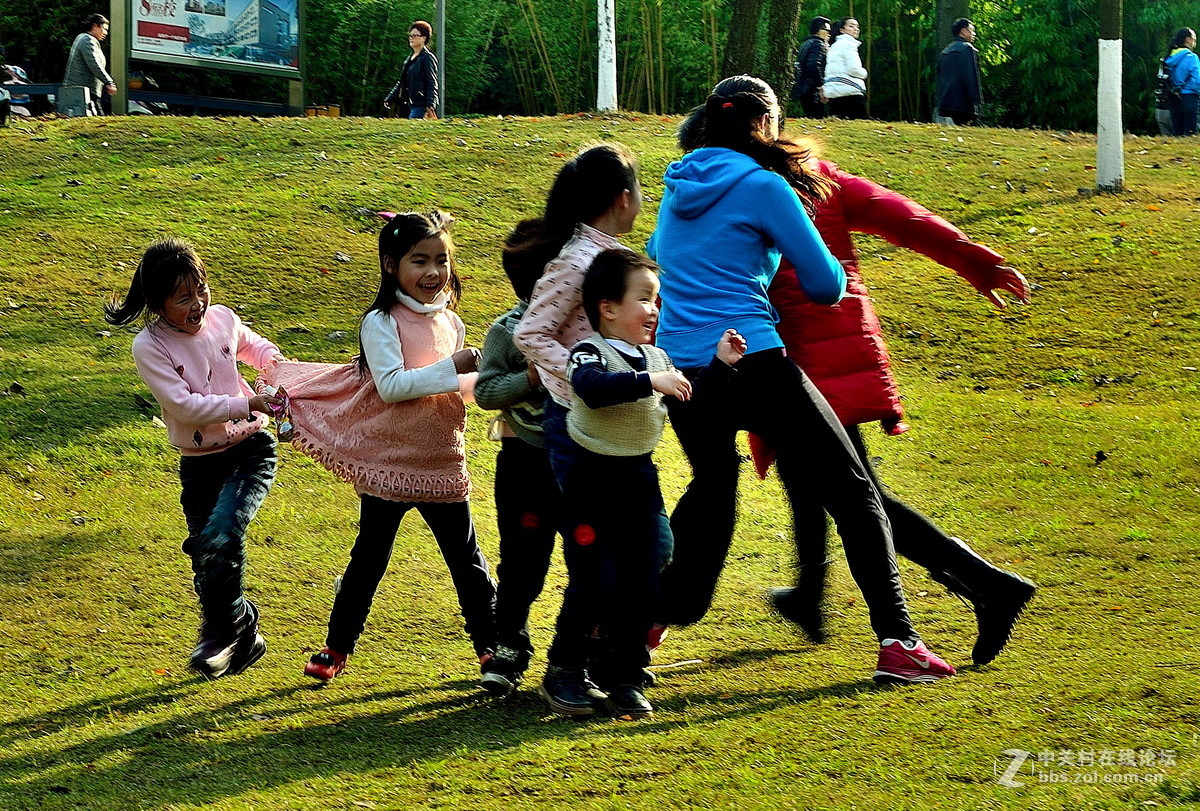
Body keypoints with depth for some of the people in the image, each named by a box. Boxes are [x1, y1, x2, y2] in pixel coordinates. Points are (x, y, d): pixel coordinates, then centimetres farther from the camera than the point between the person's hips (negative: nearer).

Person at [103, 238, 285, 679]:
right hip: (199, 464, 0)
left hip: (250, 448, 0)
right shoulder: (148, 347, -13)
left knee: (220, 535, -21)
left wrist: (276, 361, 1)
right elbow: (186, 406, -21)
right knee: (205, 556, 3)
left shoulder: (223, 319, -2)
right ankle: (243, 635, 24)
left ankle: (223, 630, -3)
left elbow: (254, 346, 23)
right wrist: (248, 403, -25)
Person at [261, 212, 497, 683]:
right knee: (368, 560, 7)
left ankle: (490, 644, 21)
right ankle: (337, 648, 18)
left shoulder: (451, 322, 6)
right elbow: (392, 386, -23)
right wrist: (450, 369, -26)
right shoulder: (381, 323, -12)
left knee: (467, 561, 9)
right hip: (389, 464, -4)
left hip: (442, 466, 4)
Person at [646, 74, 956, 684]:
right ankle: (896, 643, -6)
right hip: (751, 364, -6)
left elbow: (656, 255, 35)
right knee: (850, 490, 1)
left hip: (679, 371, 7)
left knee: (713, 484, 31)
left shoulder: (679, 187, 14)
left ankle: (649, 617, 29)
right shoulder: (764, 187, -5)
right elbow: (826, 285, -1)